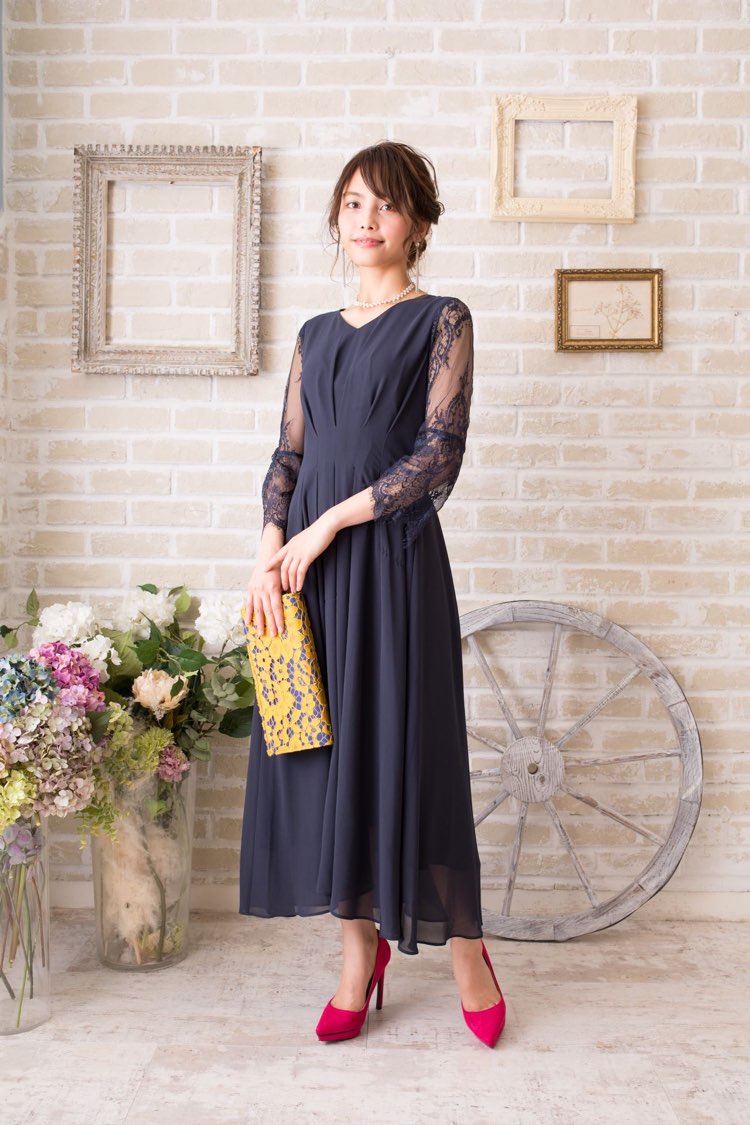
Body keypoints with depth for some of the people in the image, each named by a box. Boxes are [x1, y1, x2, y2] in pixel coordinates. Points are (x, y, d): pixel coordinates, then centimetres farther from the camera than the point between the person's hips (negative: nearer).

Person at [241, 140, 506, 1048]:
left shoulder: (442, 322, 1)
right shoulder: (316, 335, 15)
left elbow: (438, 458, -9)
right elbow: (288, 457, 12)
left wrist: (327, 526, -11)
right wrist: (269, 555, -4)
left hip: (394, 558, -5)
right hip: (308, 567, 5)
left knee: (405, 746, -2)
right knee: (324, 745, 6)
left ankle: (463, 948, 17)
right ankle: (361, 949, 20)